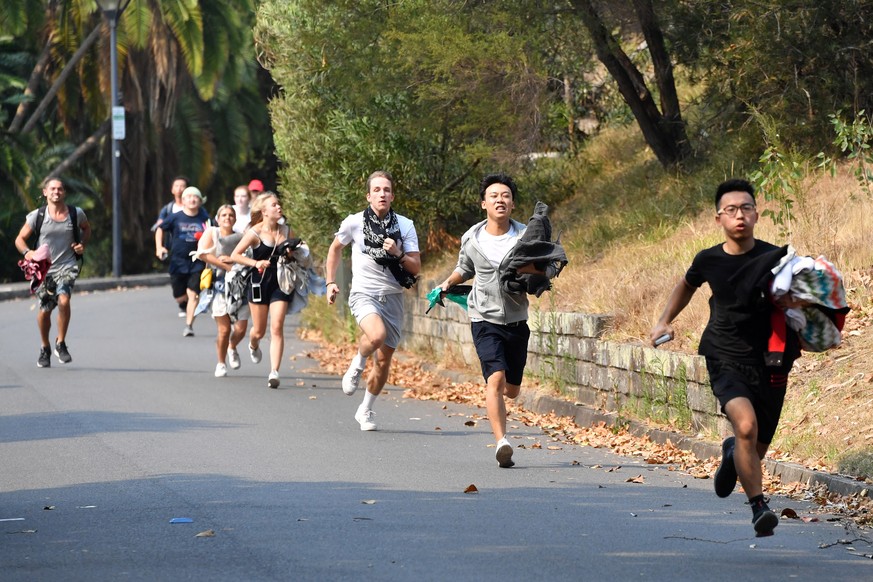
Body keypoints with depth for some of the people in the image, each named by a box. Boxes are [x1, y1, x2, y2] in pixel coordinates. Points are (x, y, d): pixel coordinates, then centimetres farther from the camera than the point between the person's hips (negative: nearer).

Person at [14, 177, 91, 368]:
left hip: (67, 266, -1)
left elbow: (86, 228, 21)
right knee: (45, 310, 4)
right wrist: (27, 252, -18)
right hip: (44, 268, 1)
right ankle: (45, 348, 29)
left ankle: (61, 343, -6)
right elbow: (20, 239, 3)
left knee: (63, 300, -24)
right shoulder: (37, 216, -5)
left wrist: (82, 245, 3)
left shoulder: (76, 214, -1)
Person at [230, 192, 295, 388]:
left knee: (277, 327, -11)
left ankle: (274, 372, -13)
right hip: (260, 282, -2)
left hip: (280, 283, 2)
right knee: (259, 331, 10)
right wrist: (255, 263, -19)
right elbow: (235, 255, -6)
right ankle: (253, 346, 48)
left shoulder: (287, 231, 3)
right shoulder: (255, 233, -9)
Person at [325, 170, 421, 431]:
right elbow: (335, 248, 17)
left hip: (392, 297, 3)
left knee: (384, 360, 5)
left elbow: (416, 268, 0)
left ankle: (366, 410, 26)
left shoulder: (405, 226, 1)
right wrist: (330, 282, 13)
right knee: (377, 335, -33)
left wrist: (398, 255, -18)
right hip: (364, 293, -3)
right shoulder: (354, 222, -2)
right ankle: (357, 365, 0)